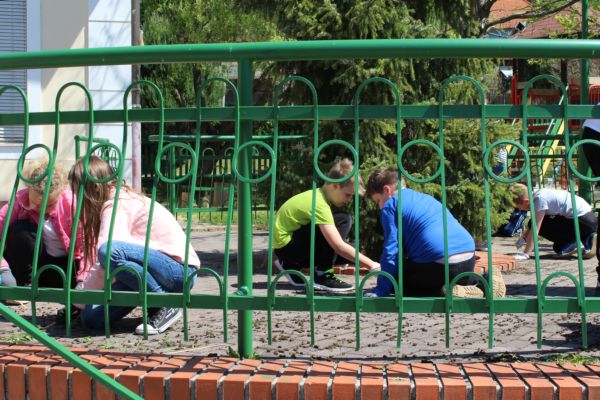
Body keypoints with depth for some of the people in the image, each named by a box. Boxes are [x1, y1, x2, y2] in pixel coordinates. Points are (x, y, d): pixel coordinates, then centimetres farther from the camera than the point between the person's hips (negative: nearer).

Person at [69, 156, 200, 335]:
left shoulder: (116, 205, -14)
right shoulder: (124, 198, 14)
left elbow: (108, 252, -23)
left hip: (179, 269, -9)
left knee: (110, 251, -34)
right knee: (92, 316, -7)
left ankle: (165, 306, -19)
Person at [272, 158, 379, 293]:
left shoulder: (318, 194, 7)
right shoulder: (319, 204, -22)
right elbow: (338, 246, -27)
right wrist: (371, 264, -25)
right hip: (286, 245, -9)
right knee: (343, 220, -17)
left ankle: (291, 266, 15)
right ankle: (322, 276, -15)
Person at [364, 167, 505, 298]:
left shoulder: (390, 206, 5)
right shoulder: (424, 197, 30)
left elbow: (391, 250, -2)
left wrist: (381, 289, 1)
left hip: (439, 263, -8)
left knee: (396, 281, 10)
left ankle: (443, 292, -13)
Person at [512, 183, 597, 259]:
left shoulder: (540, 199, -20)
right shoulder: (536, 194, 7)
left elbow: (535, 228, -21)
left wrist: (525, 253, -19)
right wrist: (524, 237, 8)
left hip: (584, 220, -10)